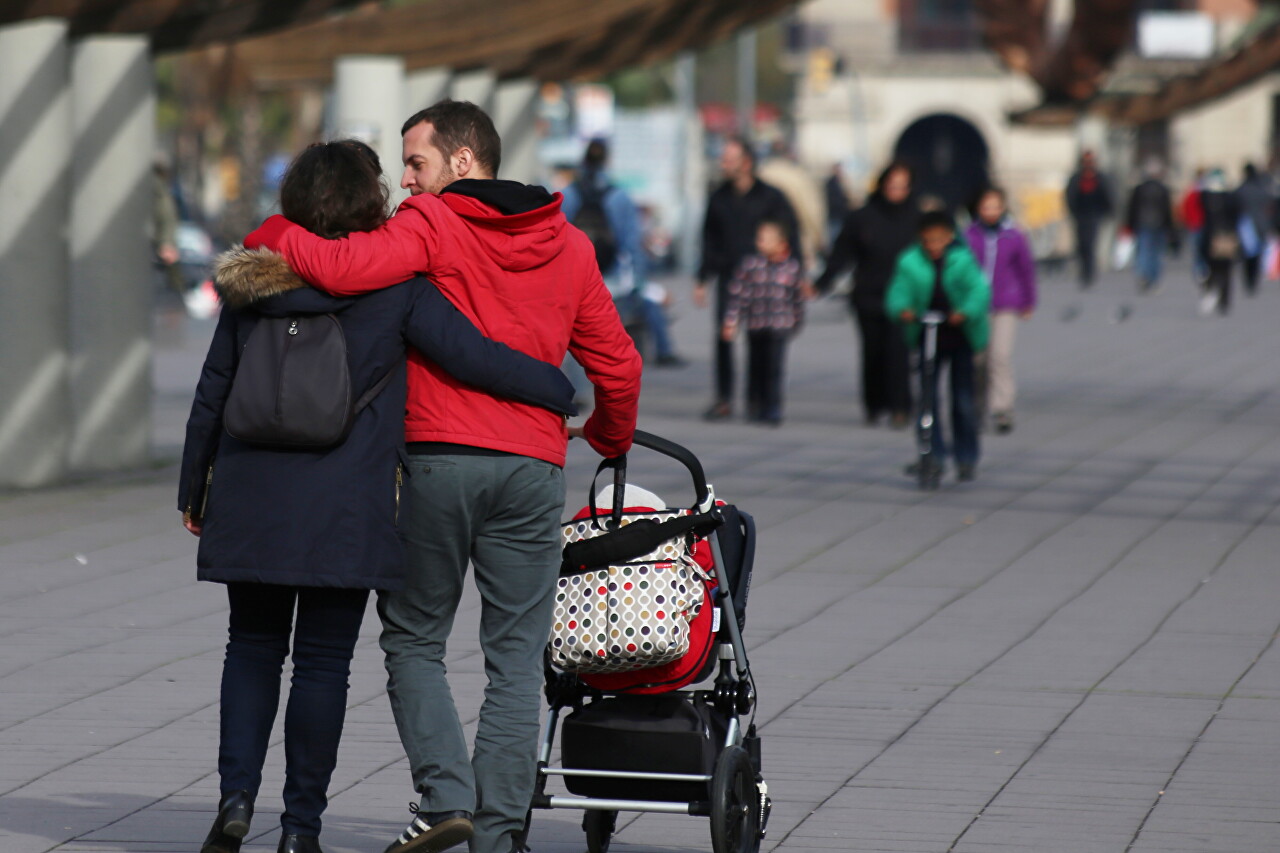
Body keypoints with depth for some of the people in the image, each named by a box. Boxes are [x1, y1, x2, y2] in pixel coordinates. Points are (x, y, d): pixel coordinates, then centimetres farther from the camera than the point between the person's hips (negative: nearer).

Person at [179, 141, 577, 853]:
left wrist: (195, 490, 18)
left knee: (254, 644, 15)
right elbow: (475, 357, -10)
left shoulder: (255, 284, 5)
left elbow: (213, 393, 9)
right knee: (323, 661, 3)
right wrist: (566, 393, 4)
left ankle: (237, 795, 0)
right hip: (344, 507, -3)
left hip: (251, 499, 3)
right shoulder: (396, 287, -6)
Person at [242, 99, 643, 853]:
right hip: (533, 468, 3)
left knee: (414, 640, 10)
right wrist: (612, 438, 35)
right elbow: (617, 365, 16)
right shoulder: (568, 246, 12)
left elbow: (343, 269, -20)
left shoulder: (432, 225, -5)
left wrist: (272, 235, -2)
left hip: (437, 459, -3)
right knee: (516, 660, 7)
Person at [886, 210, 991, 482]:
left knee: (962, 400, 2)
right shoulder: (910, 263, -3)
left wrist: (965, 312, -34)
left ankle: (966, 459, 14)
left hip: (960, 338, -1)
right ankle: (934, 457, 2)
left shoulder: (963, 261, -6)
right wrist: (902, 310, -32)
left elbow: (978, 289, -15)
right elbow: (898, 292, -9)